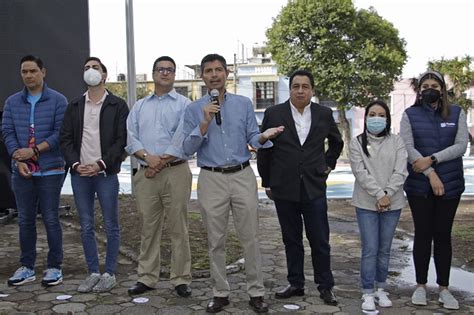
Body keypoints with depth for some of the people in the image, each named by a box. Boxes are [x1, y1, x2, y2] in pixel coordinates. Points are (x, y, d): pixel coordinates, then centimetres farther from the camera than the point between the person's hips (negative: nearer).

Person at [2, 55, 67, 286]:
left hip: (50, 170, -4)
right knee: (25, 219, 9)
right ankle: (27, 267, 20)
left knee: (51, 219, 1)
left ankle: (54, 267, 12)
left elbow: (61, 133, -7)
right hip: (22, 171, 4)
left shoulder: (57, 100, 0)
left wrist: (34, 150, -15)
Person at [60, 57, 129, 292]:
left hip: (106, 173, -3)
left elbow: (122, 140, -5)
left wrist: (100, 164, -14)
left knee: (111, 226, 2)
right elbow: (65, 139, 8)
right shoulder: (74, 106, 12)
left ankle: (109, 273, 14)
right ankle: (93, 272, 19)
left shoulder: (118, 106, 1)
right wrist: (76, 164, -8)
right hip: (80, 174, 4)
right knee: (86, 227, 8)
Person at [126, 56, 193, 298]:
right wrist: (148, 157, -11)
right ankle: (147, 278, 17)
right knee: (149, 227, 8)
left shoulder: (184, 104, 4)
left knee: (178, 227, 0)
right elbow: (130, 137, 6)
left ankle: (180, 279, 8)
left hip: (175, 171, -3)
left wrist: (161, 161, -11)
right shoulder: (140, 106, 17)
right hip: (146, 174, 4)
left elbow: (182, 139, -8)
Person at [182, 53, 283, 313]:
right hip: (211, 179, 0)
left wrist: (264, 137, -18)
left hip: (242, 176, 0)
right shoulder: (194, 110, 4)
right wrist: (205, 123, -16)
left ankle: (256, 292, 12)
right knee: (216, 241, 7)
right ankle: (220, 293, 19)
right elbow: (188, 148, -4)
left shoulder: (244, 104, 6)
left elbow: (252, 139, 4)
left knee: (250, 238, 2)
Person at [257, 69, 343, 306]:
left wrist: (328, 164, 14)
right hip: (284, 189, 0)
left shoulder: (324, 114, 3)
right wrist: (266, 182, 7)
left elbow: (337, 142, 22)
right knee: (291, 240, 10)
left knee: (320, 240, 3)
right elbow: (263, 150, 5)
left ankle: (325, 286, 15)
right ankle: (295, 284, 21)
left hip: (314, 187, 0)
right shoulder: (274, 113, -1)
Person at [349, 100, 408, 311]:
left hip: (392, 203, 2)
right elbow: (360, 172, -9)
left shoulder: (396, 142, 6)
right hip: (366, 204, -2)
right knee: (370, 250, -4)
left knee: (385, 249, 10)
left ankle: (381, 289, 22)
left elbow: (400, 172, -3)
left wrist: (387, 194, -15)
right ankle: (368, 293, 3)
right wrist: (379, 194, -17)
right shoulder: (357, 143, 1)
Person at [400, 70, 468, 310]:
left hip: (450, 184, 1)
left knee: (443, 235, 6)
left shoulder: (456, 113, 6)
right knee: (422, 234, 5)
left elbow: (461, 146, -5)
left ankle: (444, 288, 15)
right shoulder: (410, 115, 3)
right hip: (419, 185, -1)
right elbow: (408, 147, -8)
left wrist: (431, 159, -17)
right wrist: (431, 174, -16)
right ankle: (421, 285, 16)